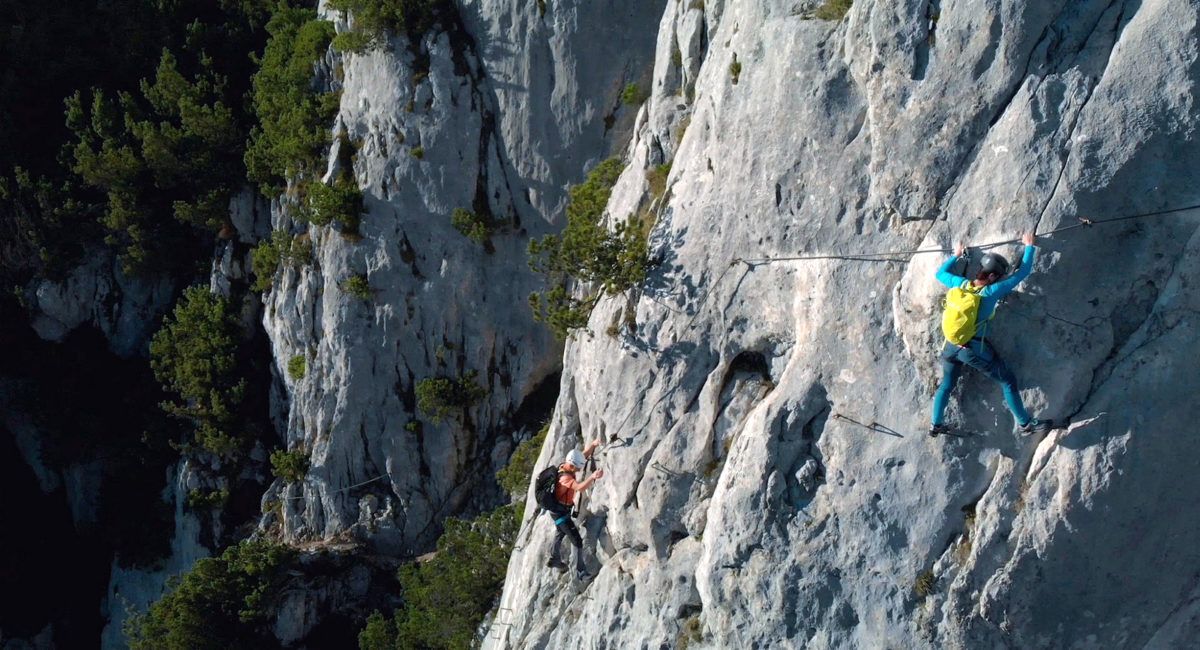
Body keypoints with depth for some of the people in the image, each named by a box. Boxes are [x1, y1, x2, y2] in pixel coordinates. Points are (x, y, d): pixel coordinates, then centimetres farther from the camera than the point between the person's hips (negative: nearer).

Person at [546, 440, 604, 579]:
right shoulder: (565, 477, -34)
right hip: (560, 512, -11)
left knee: (560, 534, 32)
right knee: (577, 540, -10)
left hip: (559, 509, 11)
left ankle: (554, 560, 53)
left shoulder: (566, 466, -7)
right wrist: (592, 477, -63)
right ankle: (580, 572, -6)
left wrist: (593, 445, -15)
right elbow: (579, 487, -52)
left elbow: (585, 455, 1)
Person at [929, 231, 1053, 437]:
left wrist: (956, 256, 28)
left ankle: (936, 425, 32)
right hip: (975, 349, -5)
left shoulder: (960, 284, -6)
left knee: (946, 385, 25)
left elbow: (940, 273, 16)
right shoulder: (992, 292, -17)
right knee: (1008, 382, 10)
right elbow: (1023, 272, -9)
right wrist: (1029, 246, 4)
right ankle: (1026, 424, 17)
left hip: (951, 346, 5)